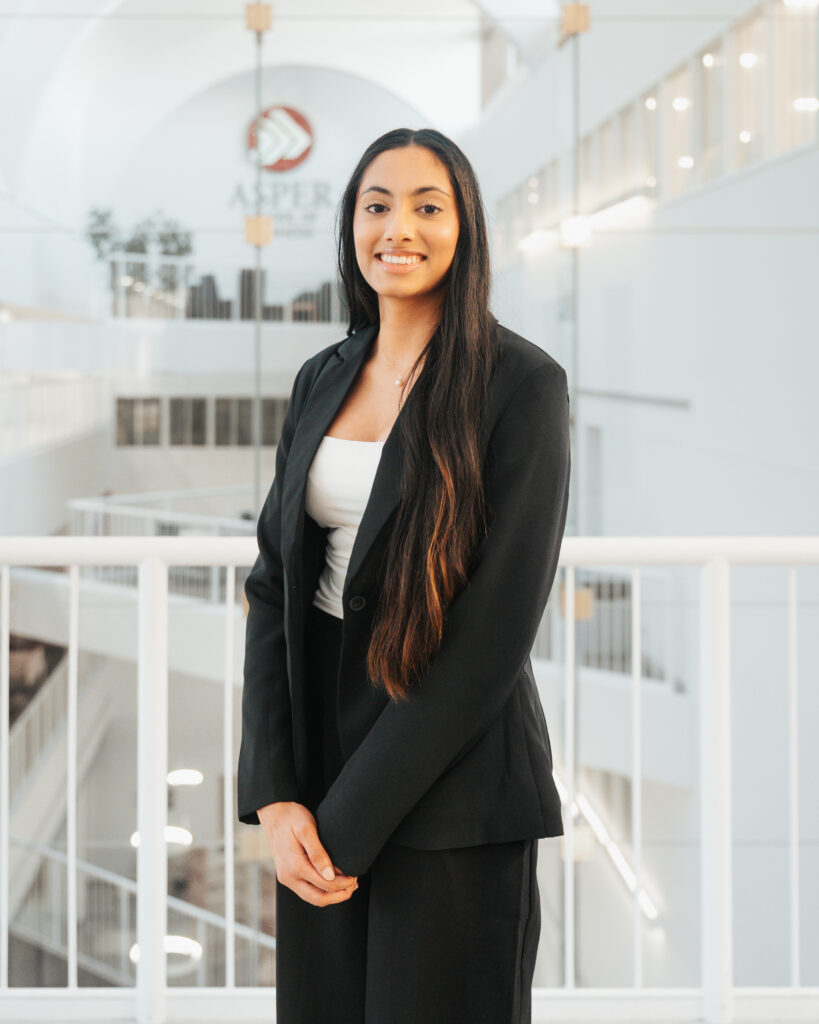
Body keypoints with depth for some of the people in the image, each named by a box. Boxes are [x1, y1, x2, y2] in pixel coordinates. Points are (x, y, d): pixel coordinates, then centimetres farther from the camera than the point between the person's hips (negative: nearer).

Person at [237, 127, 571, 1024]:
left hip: (451, 777, -5)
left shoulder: (522, 383, -10)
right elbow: (273, 583, 6)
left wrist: (353, 820, -15)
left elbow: (496, 623, -15)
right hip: (317, 753, 5)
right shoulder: (323, 380, 9)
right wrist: (275, 794, -7)